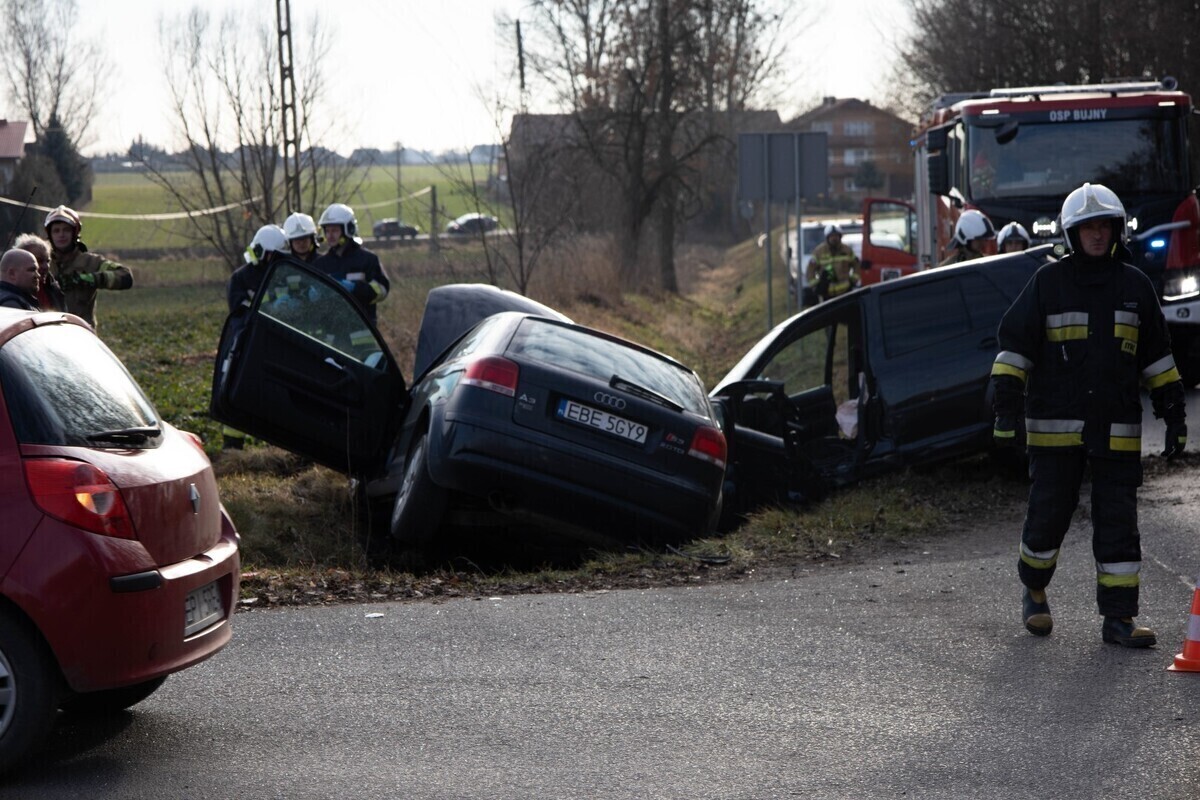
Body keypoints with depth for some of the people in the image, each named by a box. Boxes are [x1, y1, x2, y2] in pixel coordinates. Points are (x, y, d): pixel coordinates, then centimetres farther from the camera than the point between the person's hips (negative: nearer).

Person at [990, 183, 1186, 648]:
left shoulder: (1135, 286, 8)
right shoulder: (1048, 283, 0)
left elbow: (1157, 357, 15)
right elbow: (1014, 346, 0)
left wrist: (1174, 416, 10)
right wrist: (1006, 409, -7)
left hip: (1117, 430, 2)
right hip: (1055, 428, -2)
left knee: (1118, 521, 0)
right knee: (1049, 513, 2)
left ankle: (1118, 618, 4)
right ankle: (1034, 592, 28)